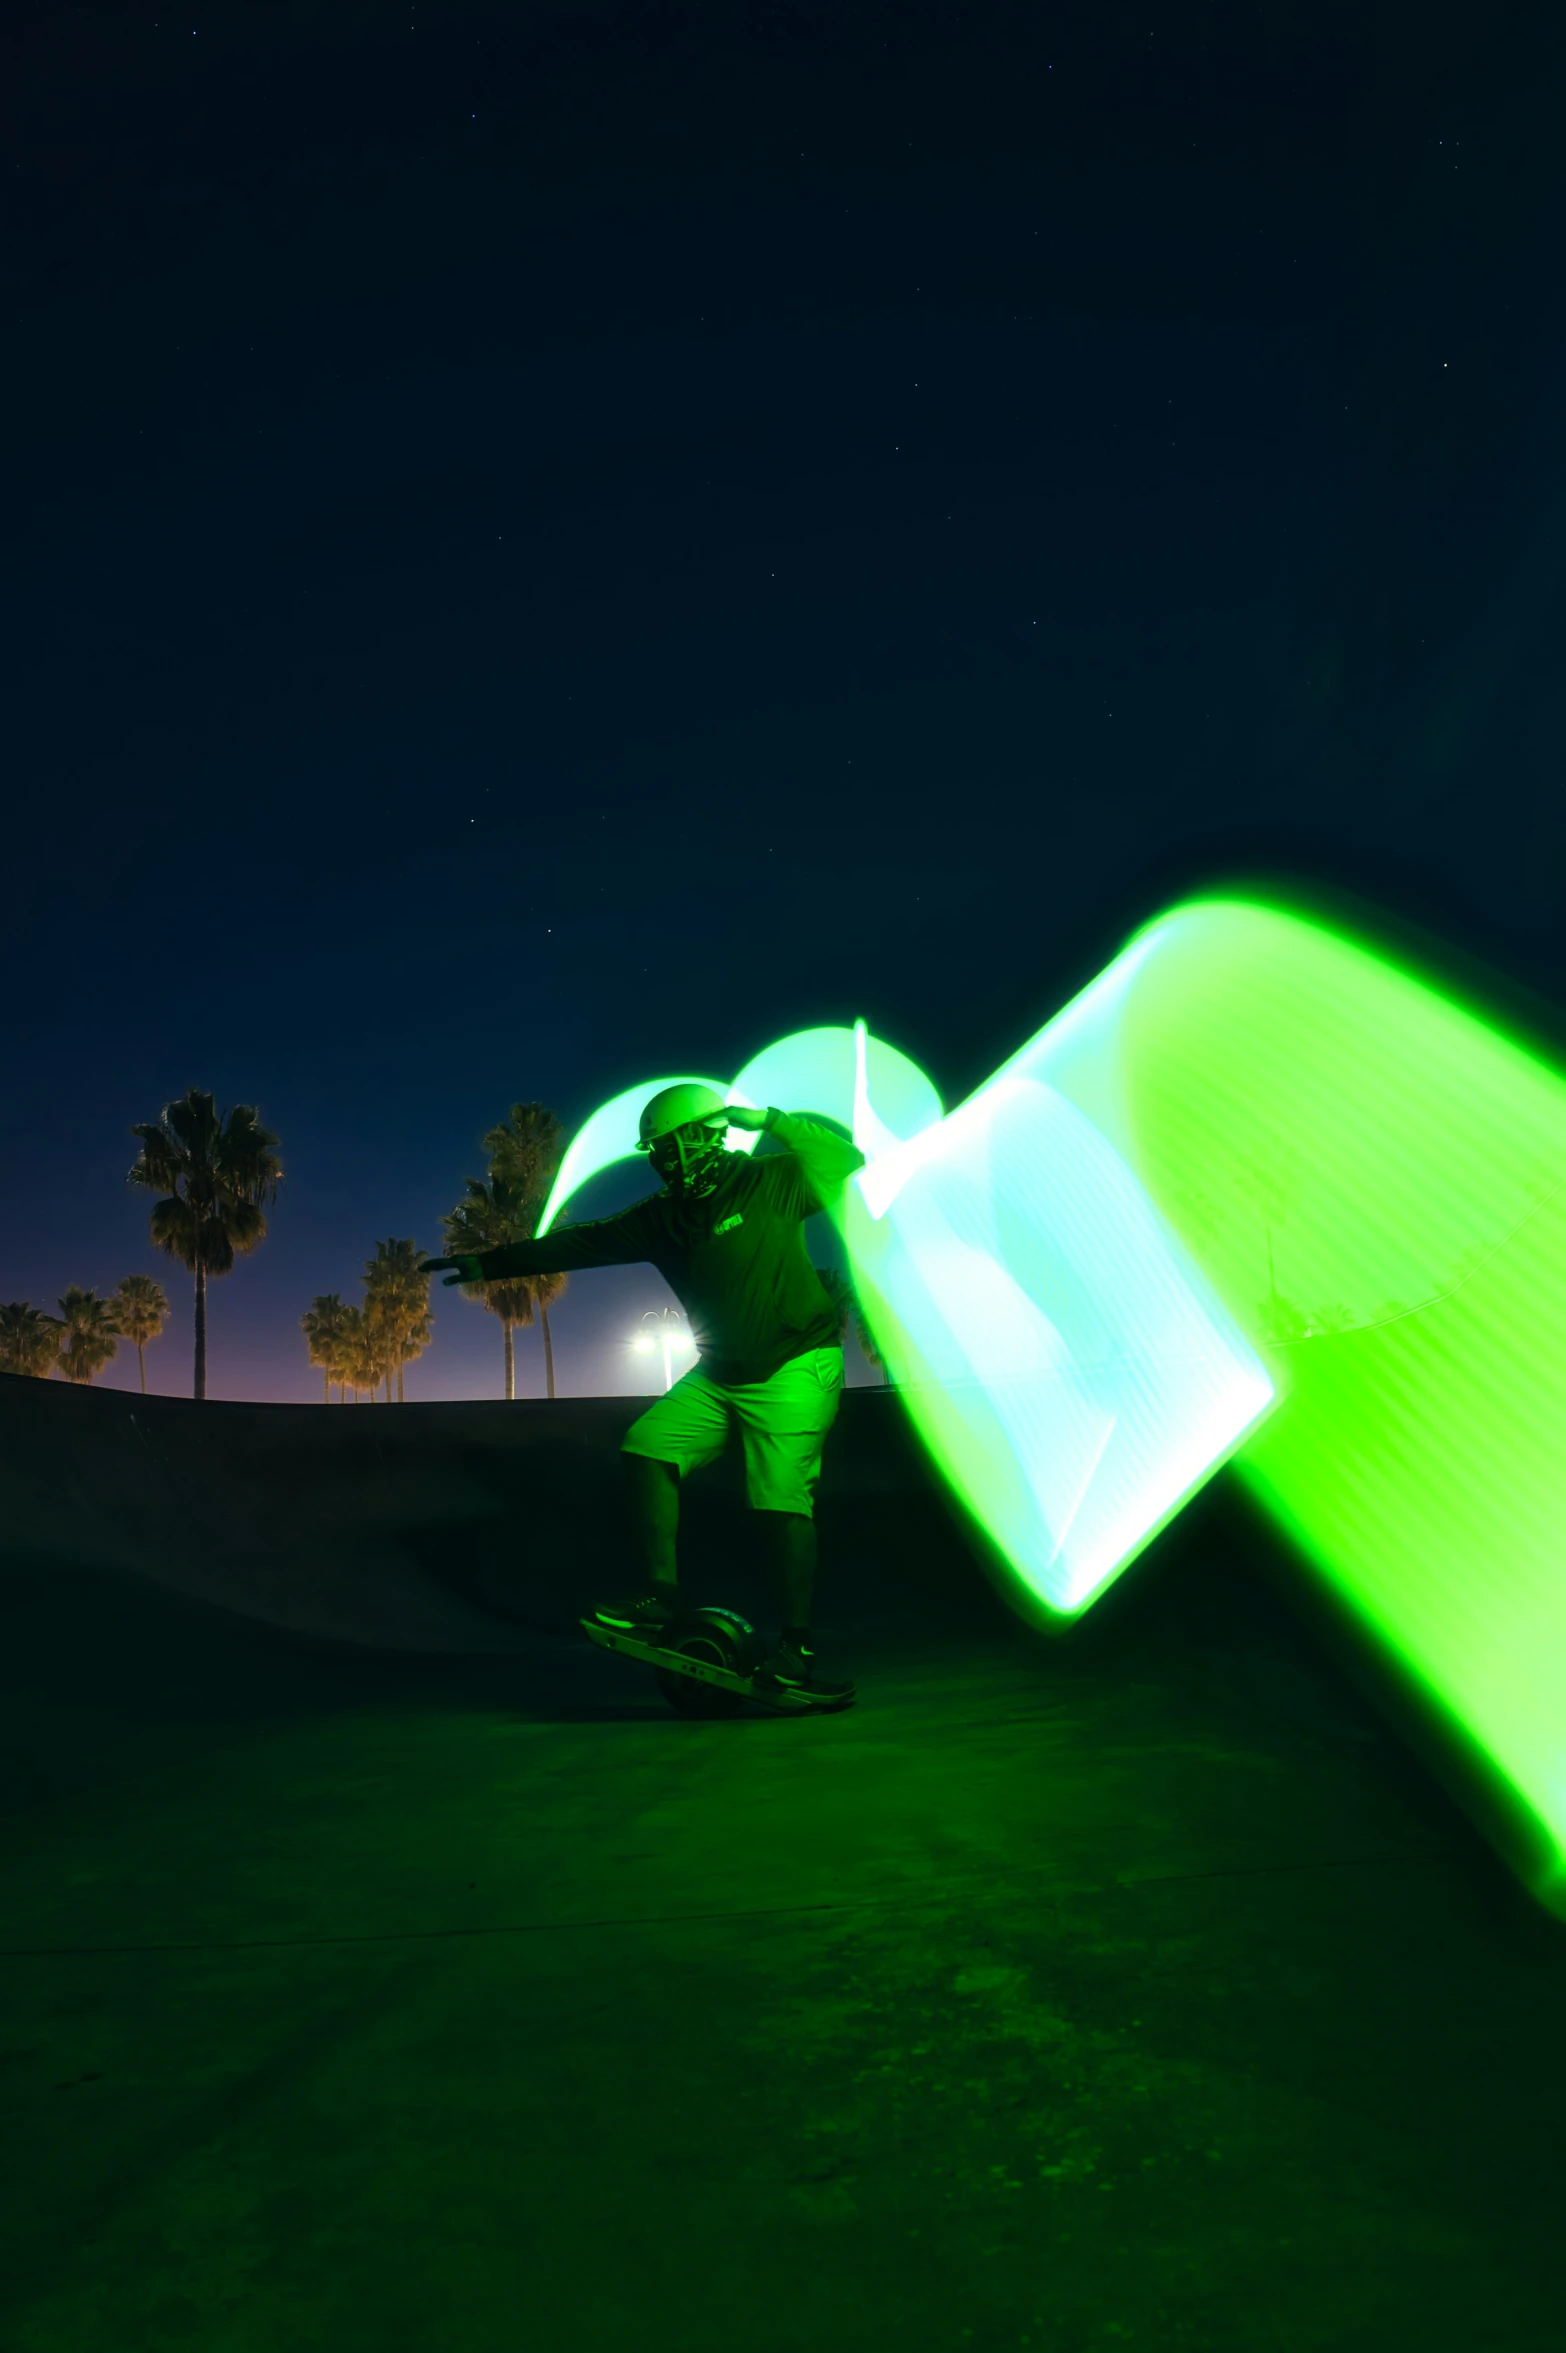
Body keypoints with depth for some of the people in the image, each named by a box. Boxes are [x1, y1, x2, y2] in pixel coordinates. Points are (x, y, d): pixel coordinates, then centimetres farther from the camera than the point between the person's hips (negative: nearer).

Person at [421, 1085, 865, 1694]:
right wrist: (487, 1264, 11)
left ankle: (796, 1644, -3)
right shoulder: (663, 1217, 6)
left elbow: (843, 1157, -18)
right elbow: (578, 1243, 9)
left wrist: (767, 1119, -24)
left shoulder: (768, 1182, -11)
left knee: (784, 1498, -14)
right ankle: (661, 1594, 1)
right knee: (647, 1446, -6)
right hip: (720, 1373, 7)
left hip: (795, 1369, -7)